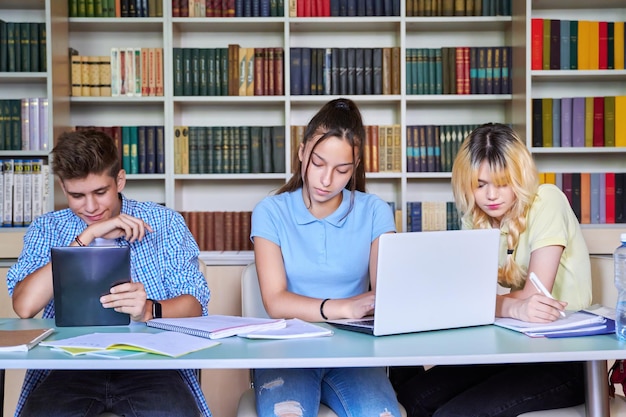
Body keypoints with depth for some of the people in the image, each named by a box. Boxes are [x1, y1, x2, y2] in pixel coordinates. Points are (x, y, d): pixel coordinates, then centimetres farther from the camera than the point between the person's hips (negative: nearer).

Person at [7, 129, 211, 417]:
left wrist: (148, 310, -23)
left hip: (149, 359, -1)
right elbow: (24, 306, -7)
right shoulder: (46, 229, 10)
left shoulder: (165, 222, 8)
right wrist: (86, 237, -10)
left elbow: (194, 304, 0)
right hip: (72, 362, 1)